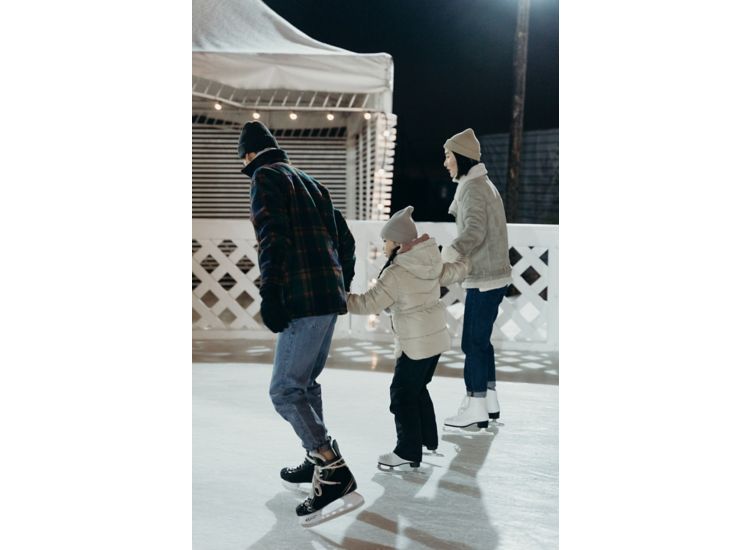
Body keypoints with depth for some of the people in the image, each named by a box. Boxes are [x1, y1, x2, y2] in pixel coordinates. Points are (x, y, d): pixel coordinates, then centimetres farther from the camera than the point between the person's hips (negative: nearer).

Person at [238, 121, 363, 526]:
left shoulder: (266, 176, -2)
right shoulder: (310, 182, 23)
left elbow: (272, 236, -17)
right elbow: (345, 239, 23)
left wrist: (270, 293, -21)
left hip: (304, 299, -9)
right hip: (330, 297, 9)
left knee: (285, 391, -8)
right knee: (305, 382, 20)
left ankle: (336, 476, -15)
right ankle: (317, 462, 29)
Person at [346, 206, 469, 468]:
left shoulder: (396, 273, -19)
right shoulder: (431, 264, 5)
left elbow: (369, 303, -24)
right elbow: (455, 272, 23)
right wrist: (465, 263, 45)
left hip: (416, 343, -9)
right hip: (436, 337, 9)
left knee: (403, 394, 1)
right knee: (418, 388, 21)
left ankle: (408, 452, 5)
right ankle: (428, 439, 30)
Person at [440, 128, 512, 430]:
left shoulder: (472, 188, -16)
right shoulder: (484, 184, 16)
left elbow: (475, 230, -32)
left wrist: (446, 257, -45)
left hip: (484, 280, -10)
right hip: (494, 275, 10)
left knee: (473, 342, -3)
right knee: (481, 340, 16)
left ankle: (475, 408, 4)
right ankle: (489, 401, 24)